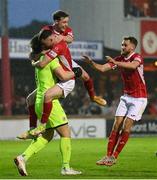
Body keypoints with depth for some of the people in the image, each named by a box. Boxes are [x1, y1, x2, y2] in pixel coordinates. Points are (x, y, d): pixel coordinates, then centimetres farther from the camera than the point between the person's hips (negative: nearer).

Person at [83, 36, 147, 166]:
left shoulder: (137, 57, -15)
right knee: (116, 126, -2)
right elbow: (102, 68, -2)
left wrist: (116, 62, -47)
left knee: (126, 127, -9)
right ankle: (108, 155, -1)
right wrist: (91, 62, -19)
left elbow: (133, 65, -39)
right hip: (126, 96, 6)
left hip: (139, 98, -6)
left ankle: (114, 157, -2)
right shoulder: (120, 59, 4)